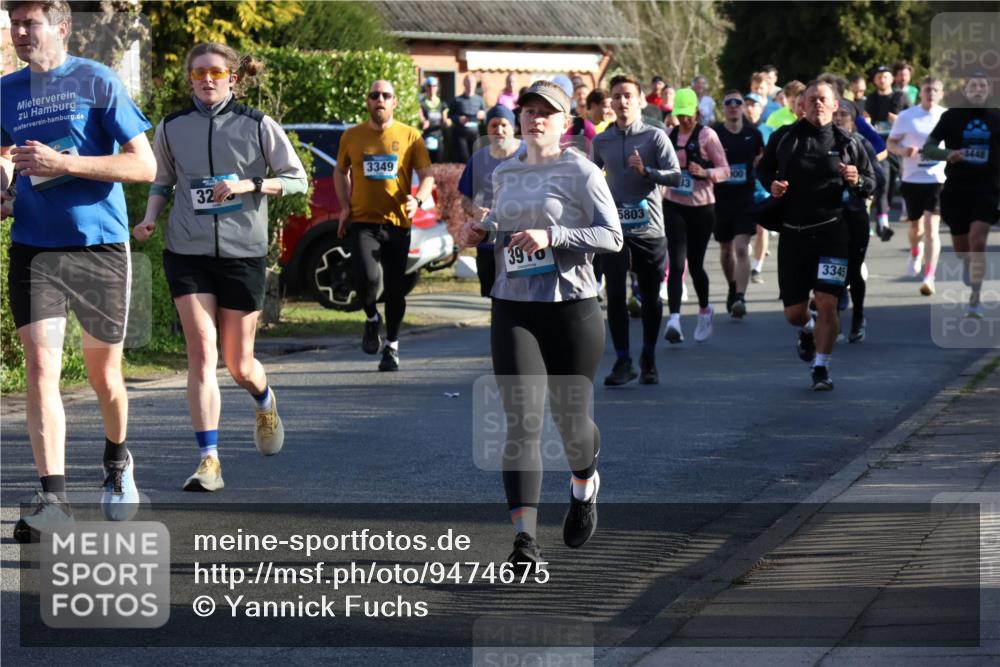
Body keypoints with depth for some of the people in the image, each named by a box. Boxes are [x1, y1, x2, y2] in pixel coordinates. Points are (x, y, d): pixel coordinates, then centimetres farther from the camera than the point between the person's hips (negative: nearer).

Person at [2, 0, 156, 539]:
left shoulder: (97, 82, -4)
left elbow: (145, 165, -8)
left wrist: (64, 162, -17)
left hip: (99, 246, -2)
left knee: (103, 372, 10)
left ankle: (117, 461, 38)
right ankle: (52, 497, -13)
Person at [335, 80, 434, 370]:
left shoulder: (410, 136, 2)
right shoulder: (352, 136, 6)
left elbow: (427, 175, 2)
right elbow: (340, 172, 20)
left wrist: (418, 200, -18)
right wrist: (345, 206, 7)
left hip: (397, 223, 1)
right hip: (362, 221, -1)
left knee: (395, 289, 6)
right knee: (367, 277, -21)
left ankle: (392, 345, 24)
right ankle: (371, 318, 11)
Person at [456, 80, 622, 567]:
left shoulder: (580, 172, -4)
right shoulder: (505, 174, 13)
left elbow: (612, 237, -11)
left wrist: (552, 237, -23)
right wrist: (480, 231, 7)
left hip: (572, 309, -3)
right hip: (513, 310, 3)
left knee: (571, 418, 7)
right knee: (521, 423, -10)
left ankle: (585, 486, 42)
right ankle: (524, 538, -14)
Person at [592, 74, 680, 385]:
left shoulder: (655, 137, 0)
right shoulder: (601, 141, 8)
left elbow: (675, 176, -9)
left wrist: (646, 171, -23)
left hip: (649, 229, -1)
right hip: (614, 229, 1)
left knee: (651, 298, 7)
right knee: (615, 296, -7)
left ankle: (648, 360, 22)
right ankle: (623, 362, 0)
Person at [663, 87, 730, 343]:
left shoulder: (706, 135, -5)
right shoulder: (669, 136, 6)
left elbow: (725, 170, -6)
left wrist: (705, 172, -24)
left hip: (702, 206, -2)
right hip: (674, 205, 2)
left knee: (695, 264, 7)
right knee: (676, 263, -12)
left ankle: (704, 310, 32)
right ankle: (674, 318, -21)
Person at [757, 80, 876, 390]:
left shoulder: (845, 143, 4)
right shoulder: (784, 137, 4)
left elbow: (871, 184, 11)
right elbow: (764, 168, 18)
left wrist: (857, 181, -11)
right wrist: (771, 184, -3)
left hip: (832, 230, -1)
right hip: (792, 233, 1)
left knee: (826, 303, -12)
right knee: (793, 311, 7)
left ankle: (821, 368, 0)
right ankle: (807, 330, 43)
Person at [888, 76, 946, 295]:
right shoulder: (906, 117, 0)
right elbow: (891, 143, 4)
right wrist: (904, 151, -16)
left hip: (938, 179, -1)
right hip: (912, 179, 1)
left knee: (931, 227, -13)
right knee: (916, 226, 14)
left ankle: (929, 277, -13)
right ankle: (915, 253, 50)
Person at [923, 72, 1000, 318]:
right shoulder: (952, 117, -1)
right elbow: (927, 148, -1)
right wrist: (947, 154, -20)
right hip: (956, 189, 1)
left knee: (978, 241, -18)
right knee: (961, 248, 11)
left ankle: (975, 299, -11)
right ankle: (968, 265, 49)